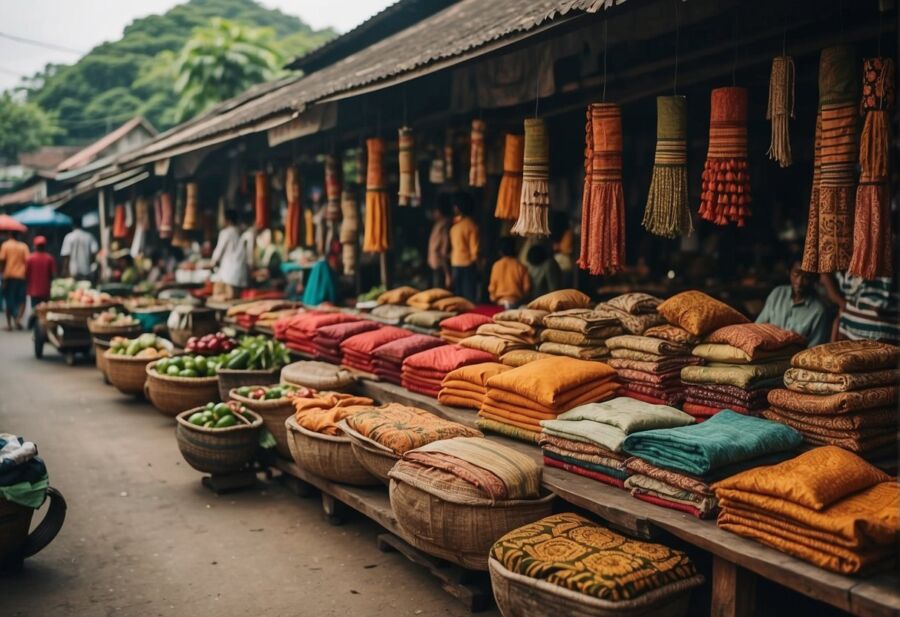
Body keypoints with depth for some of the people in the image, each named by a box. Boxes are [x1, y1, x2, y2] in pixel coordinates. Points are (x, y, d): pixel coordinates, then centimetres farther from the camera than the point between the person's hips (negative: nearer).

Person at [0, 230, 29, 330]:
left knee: (9, 300, 9)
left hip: (9, 277, 0)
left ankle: (9, 323, 10)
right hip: (21, 276, 0)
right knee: (21, 300, 10)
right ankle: (18, 318, -12)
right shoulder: (24, 246, 2)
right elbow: (27, 261, -5)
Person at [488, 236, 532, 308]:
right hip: (516, 300, 0)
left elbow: (493, 285, 1)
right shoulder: (520, 266, -1)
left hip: (501, 301, 0)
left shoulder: (497, 265, -3)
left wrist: (493, 298, 16)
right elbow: (527, 286, 1)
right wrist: (522, 297, 19)